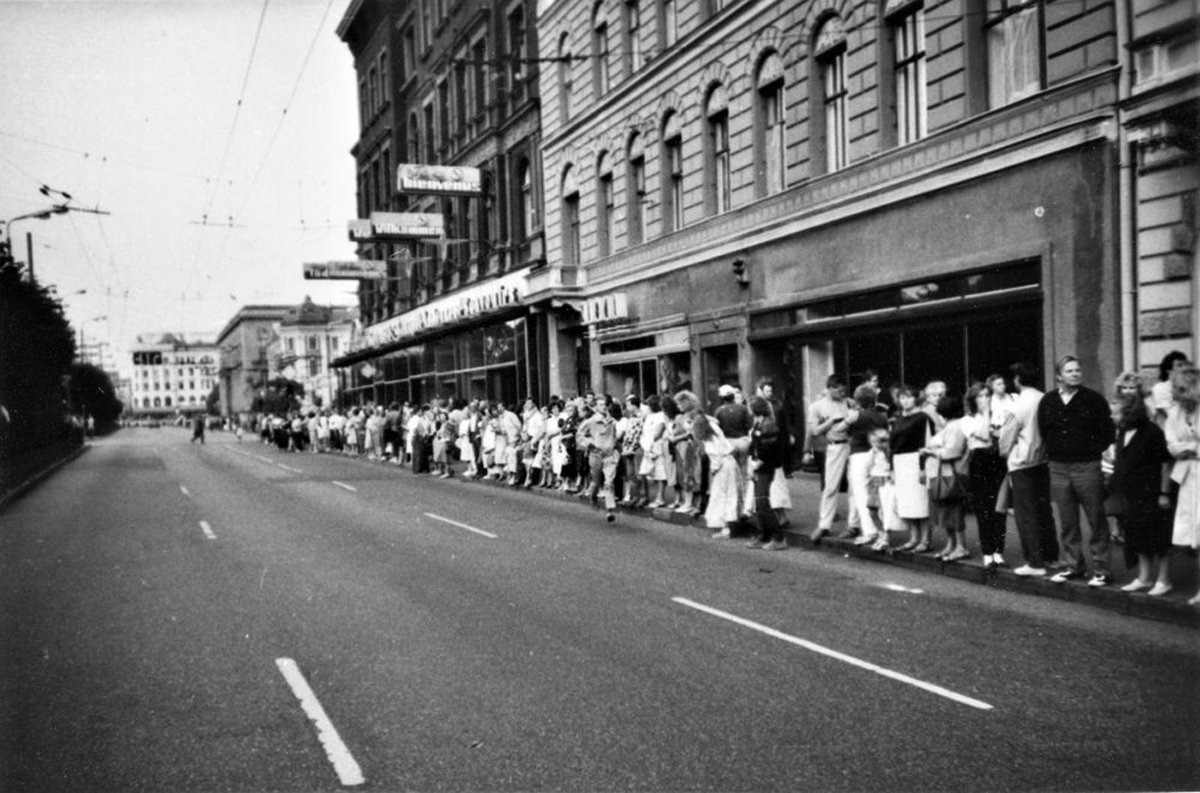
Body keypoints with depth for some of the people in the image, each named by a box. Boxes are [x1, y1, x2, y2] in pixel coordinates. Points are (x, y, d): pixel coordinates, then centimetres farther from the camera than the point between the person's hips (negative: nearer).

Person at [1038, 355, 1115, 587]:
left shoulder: (1094, 400, -3)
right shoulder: (1047, 402, 7)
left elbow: (1107, 433, -2)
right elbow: (1043, 432, 15)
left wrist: (1092, 453, -4)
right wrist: (1054, 453, 7)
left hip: (1087, 466, -4)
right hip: (1058, 468, 4)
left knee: (1096, 520, 0)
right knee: (1066, 523, 10)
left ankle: (1101, 570, 6)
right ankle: (1073, 566, 21)